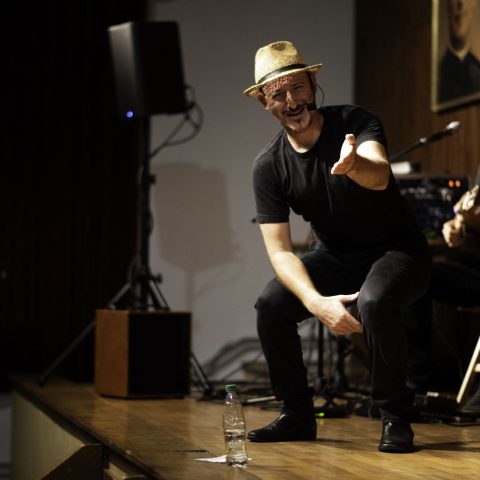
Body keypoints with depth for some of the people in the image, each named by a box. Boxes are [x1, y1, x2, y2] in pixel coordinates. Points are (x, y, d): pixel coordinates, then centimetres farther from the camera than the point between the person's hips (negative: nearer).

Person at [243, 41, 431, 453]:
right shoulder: (268, 165, -11)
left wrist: (353, 164, -67)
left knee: (374, 302, -36)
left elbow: (380, 175, -42)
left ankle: (396, 419, -16)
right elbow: (279, 250, -14)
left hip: (397, 250, -4)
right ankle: (298, 416, 1)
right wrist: (316, 302, -32)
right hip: (337, 257, 4)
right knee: (270, 304, -19)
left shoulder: (354, 122, -20)